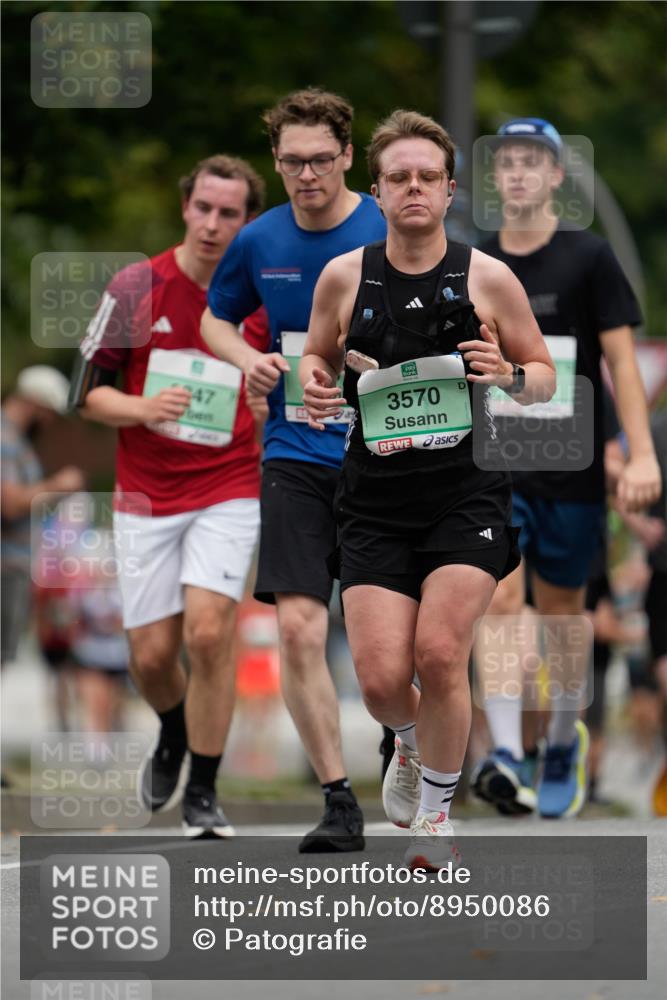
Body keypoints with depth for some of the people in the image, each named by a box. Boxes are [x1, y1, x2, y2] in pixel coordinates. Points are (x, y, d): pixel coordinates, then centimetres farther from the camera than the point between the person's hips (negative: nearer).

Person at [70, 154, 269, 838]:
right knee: (151, 656, 2)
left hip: (227, 492, -1)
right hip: (146, 496, 1)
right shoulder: (136, 289, -4)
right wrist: (143, 408, -20)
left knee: (209, 632, -18)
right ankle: (173, 739, 38)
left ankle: (202, 794, -4)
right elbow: (88, 391, -1)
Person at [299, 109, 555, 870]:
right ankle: (411, 743, 32)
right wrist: (314, 385, -4)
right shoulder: (344, 277, 3)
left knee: (439, 655, -16)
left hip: (467, 498, -2)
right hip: (375, 505, 2)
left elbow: (545, 378, 9)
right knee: (381, 678, -8)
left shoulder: (487, 279, 0)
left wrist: (510, 375, -14)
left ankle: (437, 810, 8)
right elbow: (317, 356, 19)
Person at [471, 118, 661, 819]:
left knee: (562, 610, 8)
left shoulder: (588, 258, -2)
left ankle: (564, 743, 29)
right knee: (499, 601, -15)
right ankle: (504, 755, -22)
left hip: (571, 468, -1)